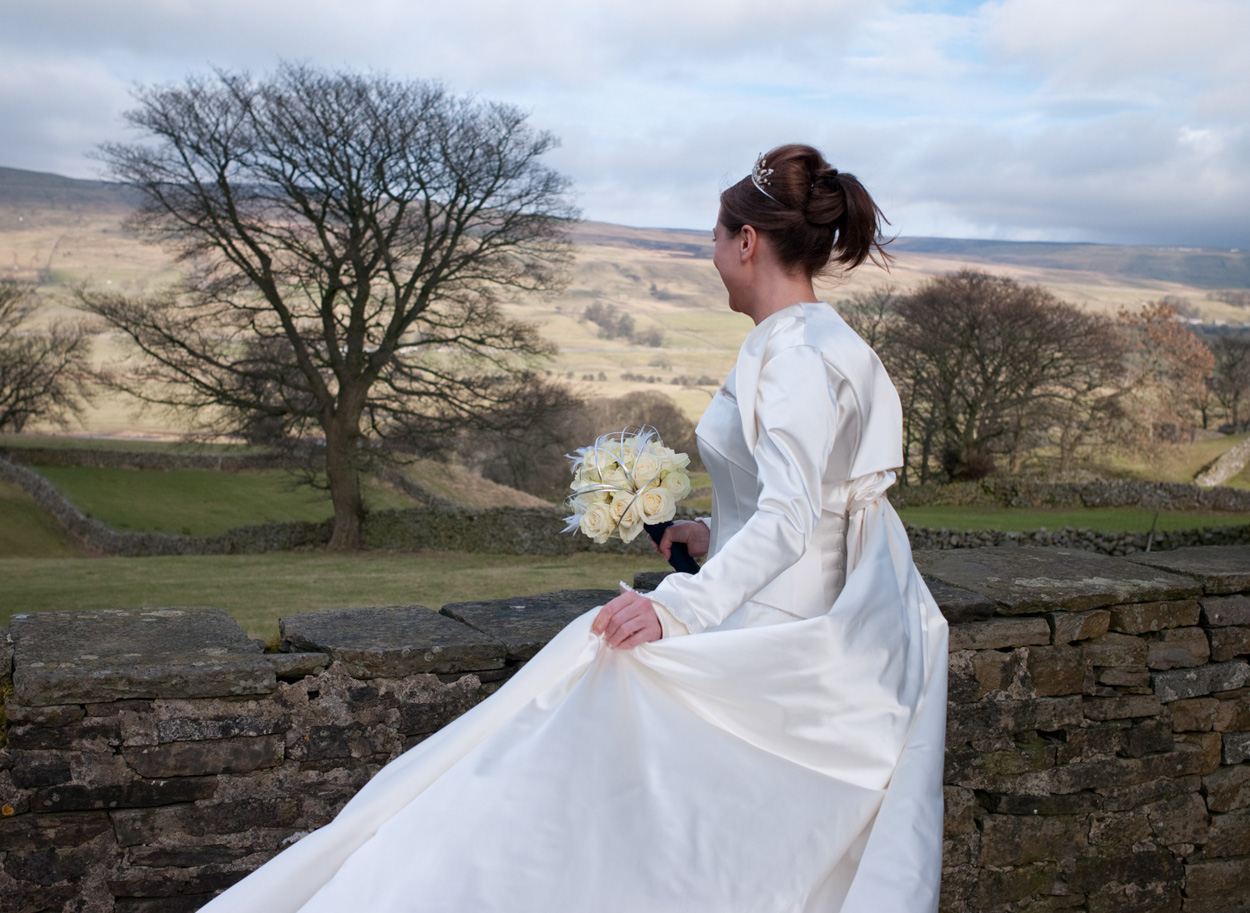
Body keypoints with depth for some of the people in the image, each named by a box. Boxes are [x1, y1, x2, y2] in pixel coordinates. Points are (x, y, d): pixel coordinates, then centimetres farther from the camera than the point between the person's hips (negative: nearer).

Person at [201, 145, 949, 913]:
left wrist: (682, 609, -38)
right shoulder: (828, 345, 15)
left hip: (771, 638, -10)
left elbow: (790, 518, -29)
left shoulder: (793, 353, -17)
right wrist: (717, 536, 23)